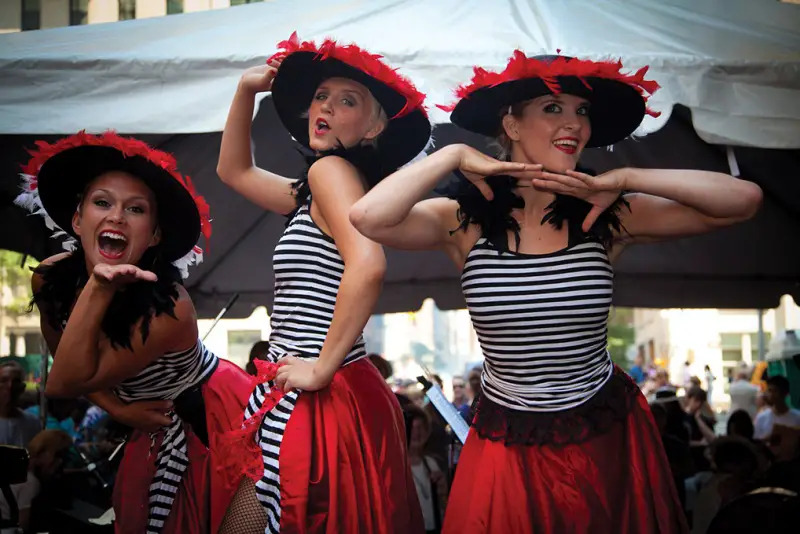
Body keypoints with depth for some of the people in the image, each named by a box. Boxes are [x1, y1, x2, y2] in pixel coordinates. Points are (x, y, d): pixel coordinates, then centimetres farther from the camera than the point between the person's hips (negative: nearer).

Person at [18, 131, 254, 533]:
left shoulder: (168, 308, -34)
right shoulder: (49, 280, -16)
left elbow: (65, 384, -31)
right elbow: (63, 360, 3)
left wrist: (98, 290, -39)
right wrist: (118, 409, -10)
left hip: (214, 419, -6)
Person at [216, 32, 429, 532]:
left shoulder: (333, 169, -12)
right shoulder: (313, 194, 16)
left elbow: (368, 265, -29)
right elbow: (235, 171, 31)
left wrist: (322, 367, -22)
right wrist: (246, 91, 20)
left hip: (319, 403, -9)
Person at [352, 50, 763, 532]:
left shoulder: (608, 218, -7)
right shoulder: (465, 221, -10)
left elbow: (744, 200, -13)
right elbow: (369, 218, -28)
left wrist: (624, 180, -17)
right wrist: (454, 156, -19)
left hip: (609, 437, 2)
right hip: (508, 450, -1)